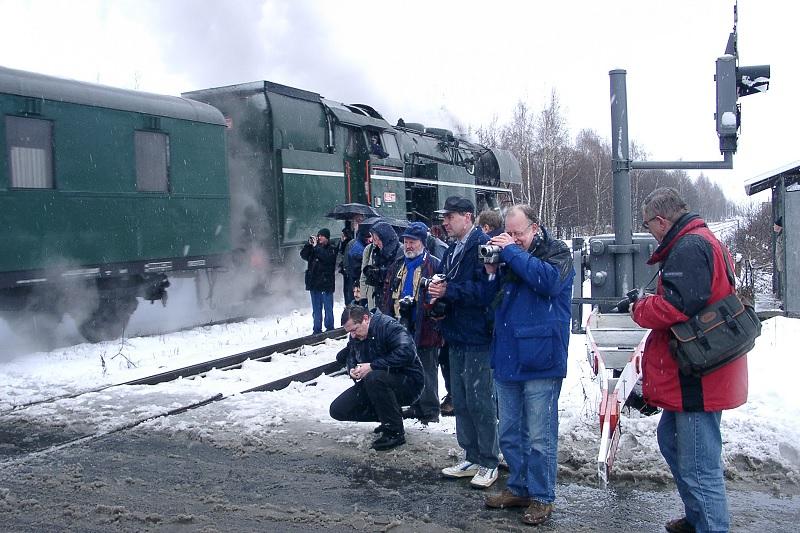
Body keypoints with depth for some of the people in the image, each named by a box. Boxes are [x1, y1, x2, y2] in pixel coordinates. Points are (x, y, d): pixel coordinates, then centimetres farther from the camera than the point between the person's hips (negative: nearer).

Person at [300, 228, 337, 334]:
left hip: (326, 283, -5)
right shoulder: (313, 249, 12)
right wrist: (309, 244, -7)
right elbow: (303, 255, 4)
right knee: (316, 309, 11)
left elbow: (327, 257, -21)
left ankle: (329, 328, 8)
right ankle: (317, 329, 17)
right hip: (314, 282, 5)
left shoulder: (331, 250, -4)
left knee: (328, 307, 0)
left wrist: (316, 246, -16)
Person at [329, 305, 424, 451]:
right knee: (337, 410, -2)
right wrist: (352, 370, -7)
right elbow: (350, 357, 19)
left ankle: (395, 432, -21)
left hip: (408, 384, -8)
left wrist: (372, 366, -31)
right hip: (373, 384, 8)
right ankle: (388, 417, 11)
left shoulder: (388, 326, -21)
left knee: (374, 378, -39)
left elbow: (407, 353, -34)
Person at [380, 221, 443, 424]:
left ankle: (429, 412, 11)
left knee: (426, 372, 1)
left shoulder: (434, 266, -6)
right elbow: (387, 293, 17)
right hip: (401, 327, 7)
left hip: (424, 329, -7)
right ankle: (416, 407, 27)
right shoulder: (397, 267, 16)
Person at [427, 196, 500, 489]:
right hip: (457, 336, 9)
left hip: (478, 337, -9)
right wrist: (438, 295, 1)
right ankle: (472, 458, 27)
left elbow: (486, 289, -25)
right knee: (460, 401, 15)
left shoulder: (483, 246, -15)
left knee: (480, 401, -1)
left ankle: (488, 463, 12)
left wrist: (448, 291, -22)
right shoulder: (453, 250, 15)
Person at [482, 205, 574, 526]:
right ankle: (518, 488, 30)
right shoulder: (508, 256, 13)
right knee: (509, 434, 15)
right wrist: (491, 272, -3)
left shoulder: (557, 252, -2)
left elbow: (549, 280, -23)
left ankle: (542, 498, 14)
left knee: (539, 438, 0)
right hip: (507, 360, 6)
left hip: (540, 363, -6)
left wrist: (512, 251, -18)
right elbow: (493, 300, 17)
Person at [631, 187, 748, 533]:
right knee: (670, 440, 25)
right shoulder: (702, 242, 18)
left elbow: (677, 306, -26)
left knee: (698, 468, -5)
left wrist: (640, 309, -9)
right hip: (694, 374, 12)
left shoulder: (688, 248, -18)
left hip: (697, 378, -12)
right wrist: (648, 303, 13)